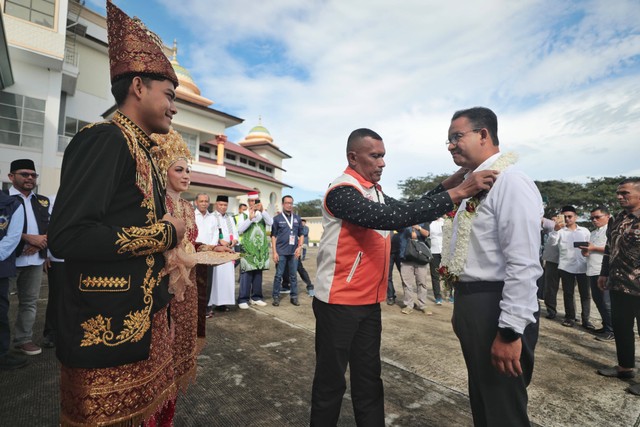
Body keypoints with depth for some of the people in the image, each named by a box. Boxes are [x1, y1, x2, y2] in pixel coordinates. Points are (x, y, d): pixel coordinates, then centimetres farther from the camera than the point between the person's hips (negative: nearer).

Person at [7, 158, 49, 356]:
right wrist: (28, 238, -17)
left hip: (35, 259, 4)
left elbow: (51, 226, 10)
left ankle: (24, 339, 21)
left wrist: (41, 241, -7)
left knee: (30, 301, 10)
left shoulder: (43, 201, 14)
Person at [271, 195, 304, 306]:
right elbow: (273, 236, 0)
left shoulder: (297, 219, 9)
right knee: (278, 275, 4)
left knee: (293, 276, 9)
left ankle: (294, 297, 18)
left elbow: (301, 235, 13)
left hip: (293, 252, 3)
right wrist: (274, 252, -6)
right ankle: (276, 297, 14)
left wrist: (300, 247, -2)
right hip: (281, 252, -2)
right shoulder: (277, 218, 1)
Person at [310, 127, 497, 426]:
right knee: (331, 379, 8)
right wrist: (457, 193, -30)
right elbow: (392, 218, -31)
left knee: (369, 377, 17)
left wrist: (453, 180, 0)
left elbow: (406, 210, 11)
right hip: (339, 302, -8)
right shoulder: (342, 191, -18)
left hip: (369, 301, 8)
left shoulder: (375, 191, 11)